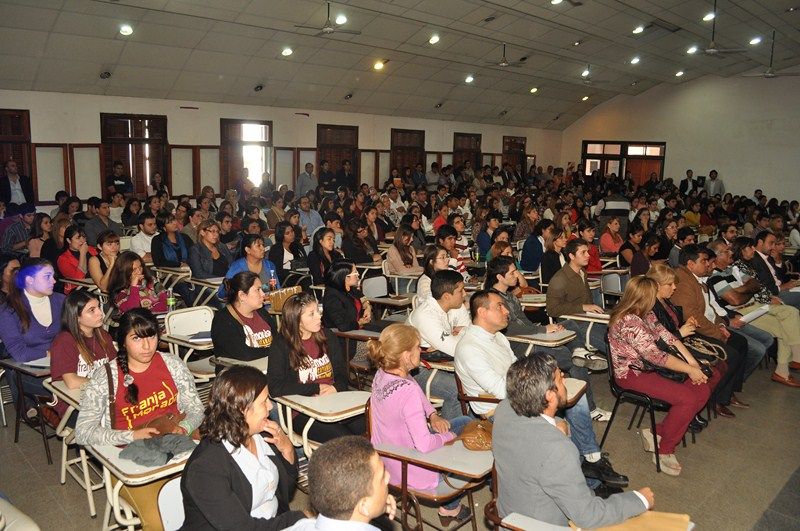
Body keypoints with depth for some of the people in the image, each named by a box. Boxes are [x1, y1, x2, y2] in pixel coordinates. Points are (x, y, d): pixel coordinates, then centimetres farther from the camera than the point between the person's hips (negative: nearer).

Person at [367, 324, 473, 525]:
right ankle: (450, 507, 30)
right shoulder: (408, 391, -34)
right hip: (412, 474, -8)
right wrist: (448, 437, -16)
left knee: (466, 422, 19)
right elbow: (424, 445, -33)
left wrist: (433, 416, -3)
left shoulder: (382, 374, -7)